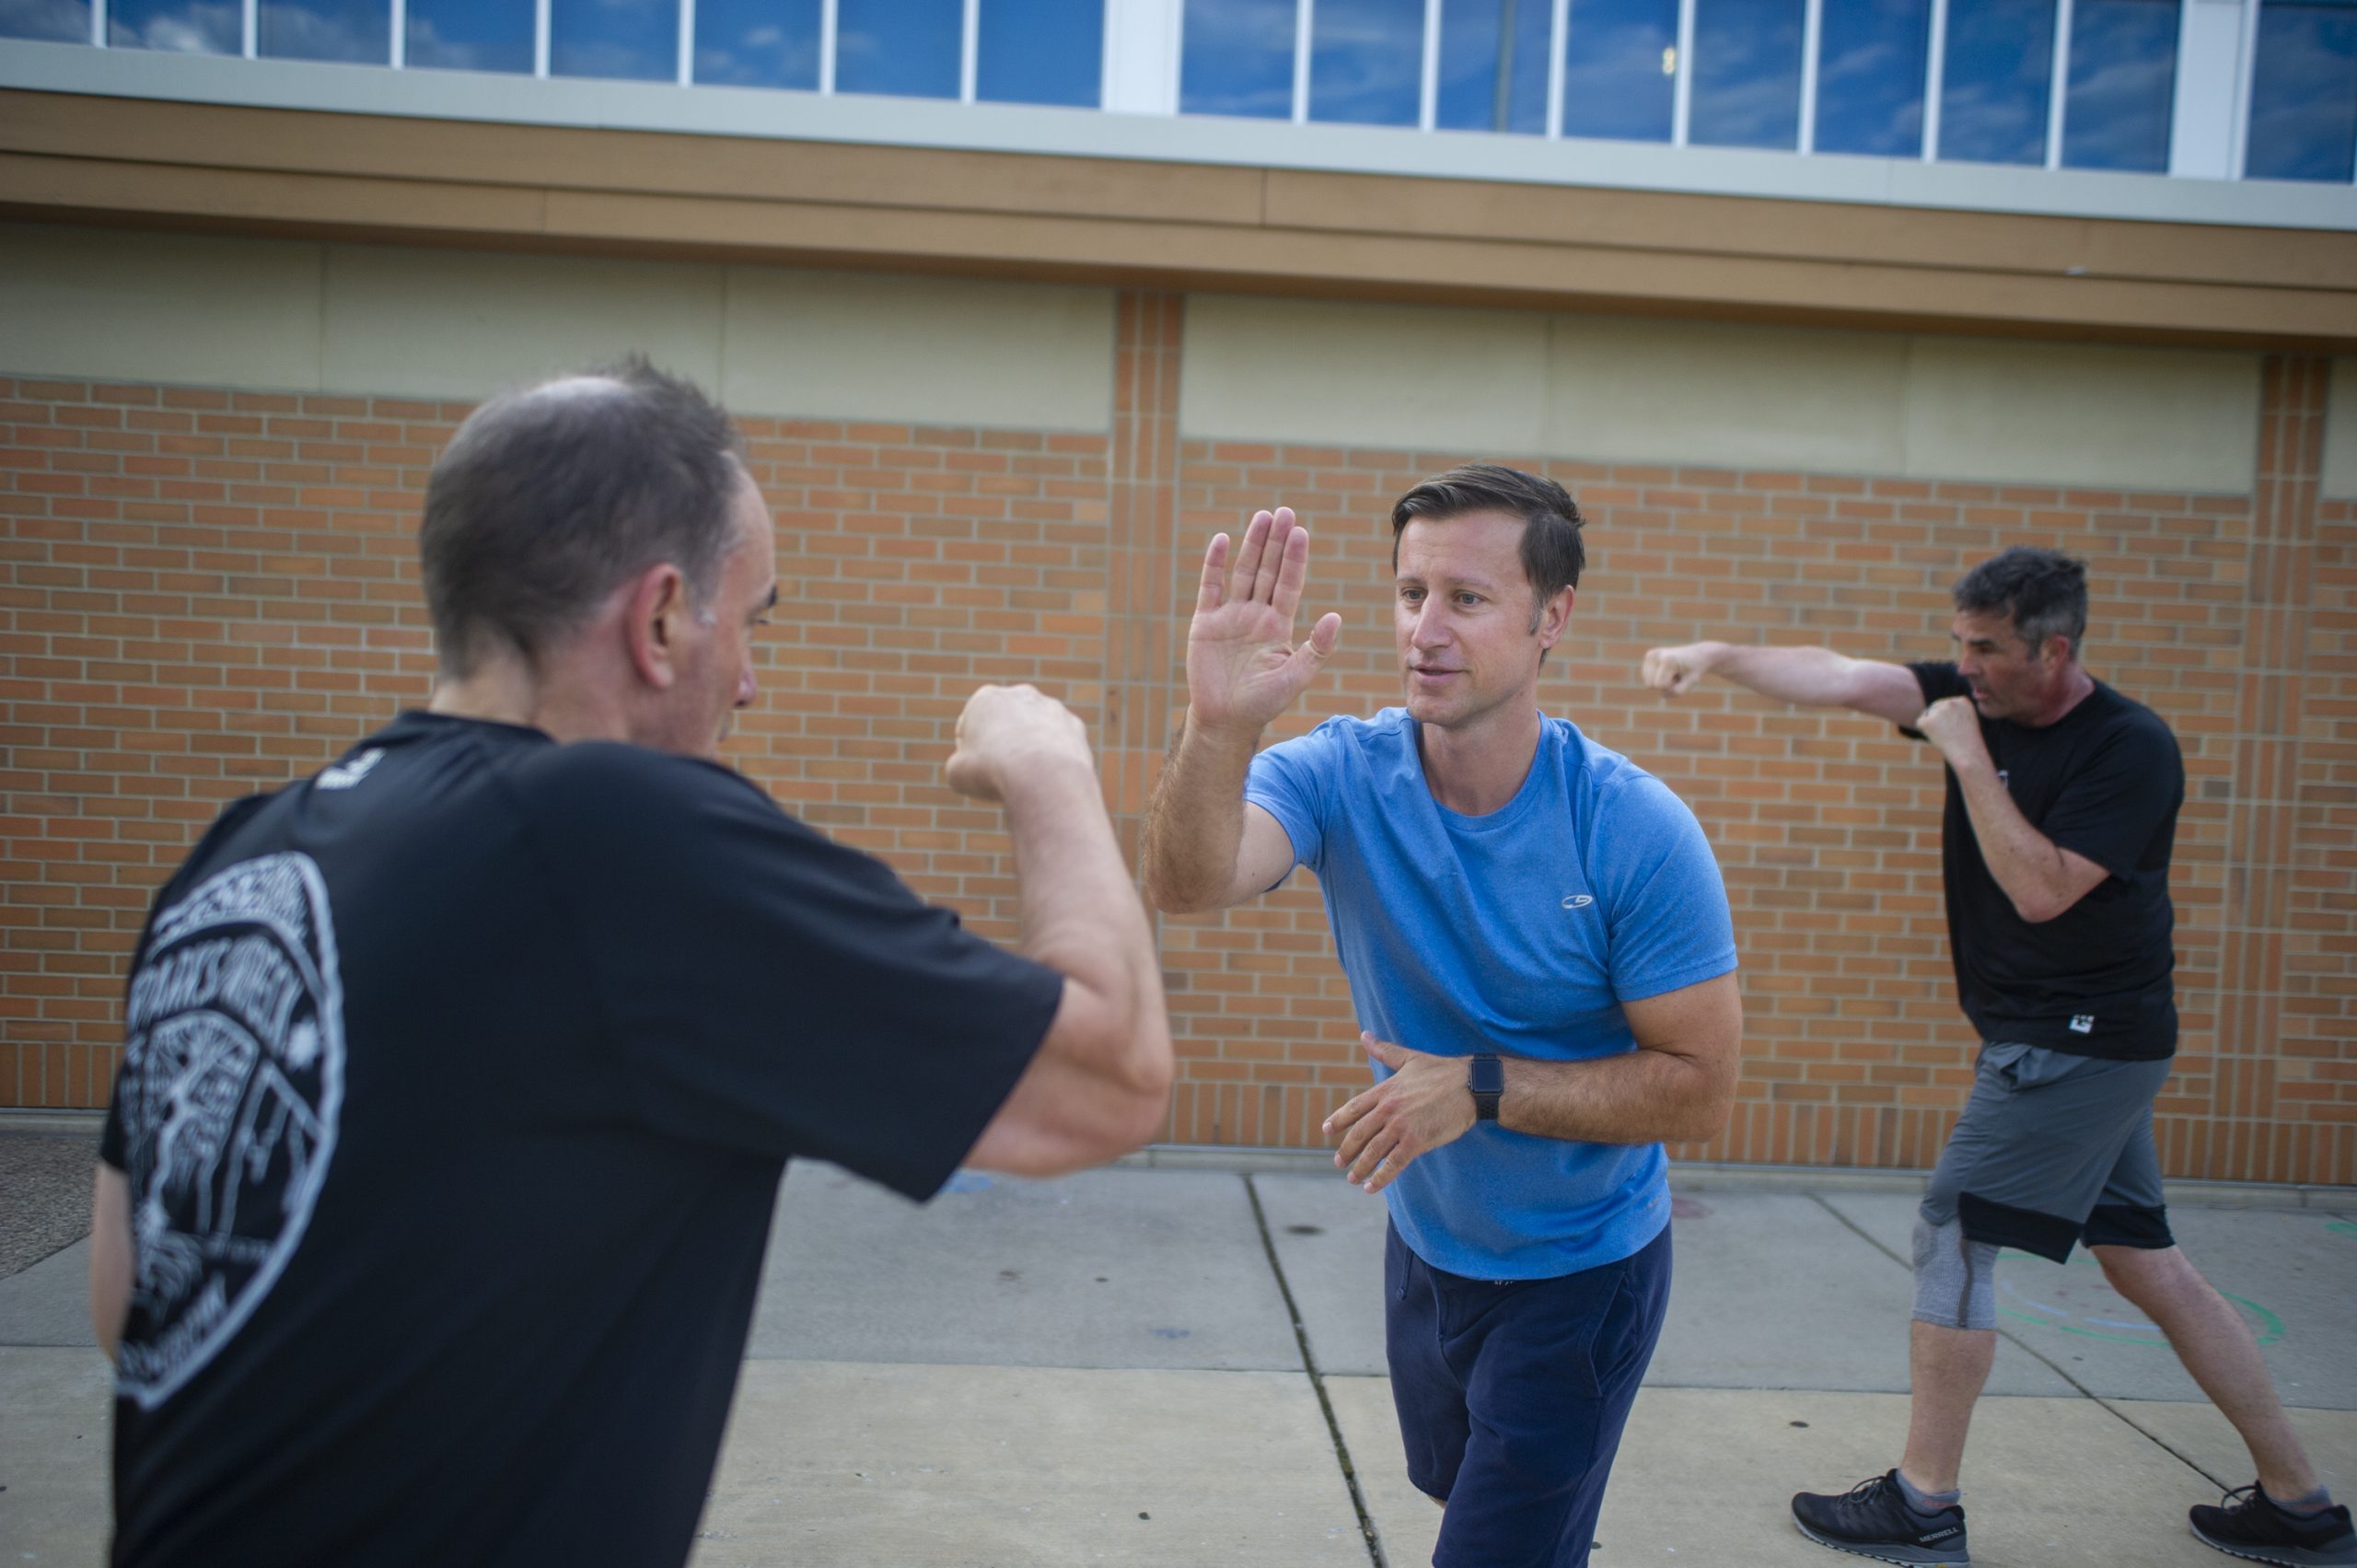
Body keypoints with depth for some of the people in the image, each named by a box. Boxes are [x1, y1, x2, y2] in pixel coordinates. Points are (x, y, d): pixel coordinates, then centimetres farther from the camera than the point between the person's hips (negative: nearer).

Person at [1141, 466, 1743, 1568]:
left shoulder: (1637, 832, -24)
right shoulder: (1341, 775, -18)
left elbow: (1699, 1090, -20)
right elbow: (1188, 884, -37)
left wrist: (1482, 1086, -29)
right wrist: (1218, 728, -55)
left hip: (1580, 1274, -4)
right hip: (1424, 1244, 4)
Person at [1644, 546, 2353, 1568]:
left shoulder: (2132, 748, -16)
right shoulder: (1978, 702, 4)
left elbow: (2041, 891, -23)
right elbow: (1840, 679, -8)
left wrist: (1968, 758, -22)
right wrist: (1717, 656, -22)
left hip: (2083, 1040, -8)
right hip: (2051, 1037, 8)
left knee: (1953, 1235, -6)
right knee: (2144, 1263, 13)